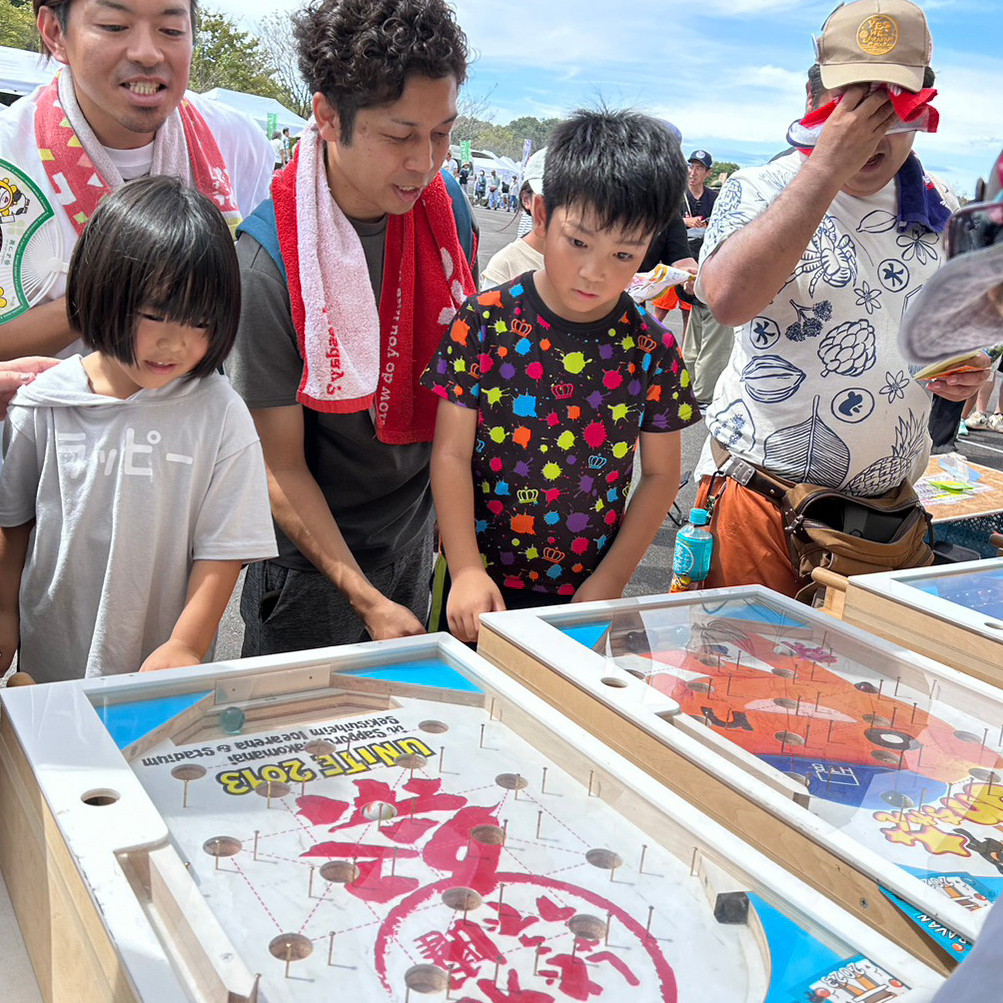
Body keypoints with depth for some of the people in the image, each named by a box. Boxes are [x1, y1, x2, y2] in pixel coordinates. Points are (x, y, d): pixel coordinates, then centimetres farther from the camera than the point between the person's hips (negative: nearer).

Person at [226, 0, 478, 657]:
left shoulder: (445, 202, -8)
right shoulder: (269, 260, -25)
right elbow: (281, 466, -19)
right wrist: (368, 603, -20)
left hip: (415, 530, 5)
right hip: (312, 555, -5)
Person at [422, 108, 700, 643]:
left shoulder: (652, 350, -5)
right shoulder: (484, 323, -10)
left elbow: (660, 474, 3)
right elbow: (451, 454, -8)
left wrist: (611, 580, -3)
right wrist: (466, 570, -16)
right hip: (483, 587, -1)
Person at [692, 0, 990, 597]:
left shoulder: (940, 213, 8)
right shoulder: (761, 191, -7)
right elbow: (727, 298, -30)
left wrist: (966, 373, -1)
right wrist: (826, 168, -27)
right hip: (764, 504, -4)